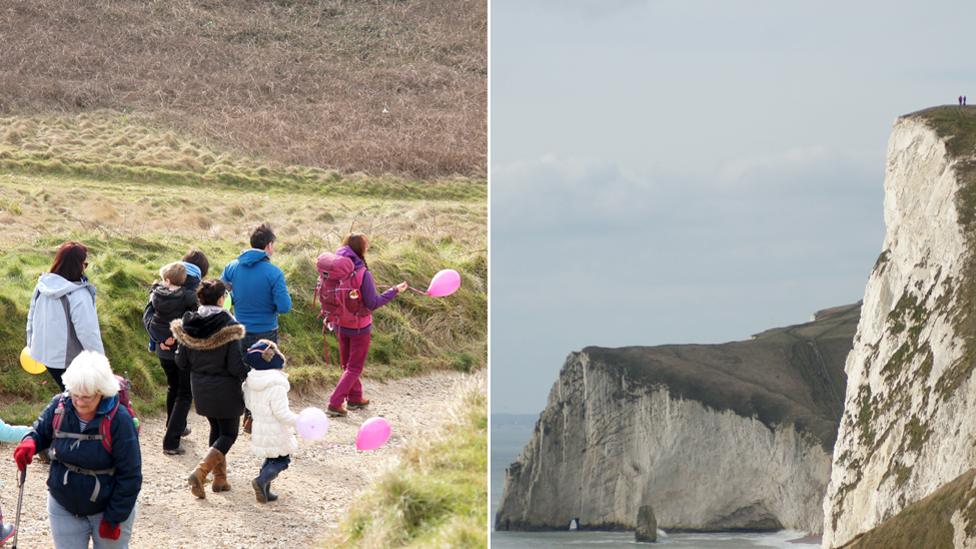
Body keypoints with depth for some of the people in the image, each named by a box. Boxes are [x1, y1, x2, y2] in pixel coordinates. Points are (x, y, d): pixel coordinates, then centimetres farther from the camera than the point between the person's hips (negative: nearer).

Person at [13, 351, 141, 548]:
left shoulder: (118, 419, -24)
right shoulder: (59, 407, -13)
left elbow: (130, 475, -19)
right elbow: (41, 431, 8)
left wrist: (114, 518, -16)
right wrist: (30, 442, -18)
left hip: (109, 508, -3)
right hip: (64, 508, 3)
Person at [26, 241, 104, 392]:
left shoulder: (42, 286, -4)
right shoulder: (79, 295, -27)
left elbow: (32, 319, 9)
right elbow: (88, 333, -23)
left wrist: (32, 343, 24)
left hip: (46, 353, 7)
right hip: (70, 359, -7)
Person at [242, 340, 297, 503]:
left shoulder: (250, 381, 0)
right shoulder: (276, 385, -23)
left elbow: (248, 403, 12)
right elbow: (281, 412, -24)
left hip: (259, 429, 7)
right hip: (276, 432, -7)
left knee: (271, 459, 22)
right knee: (282, 459, 7)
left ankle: (264, 490, 15)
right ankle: (261, 480, -14)